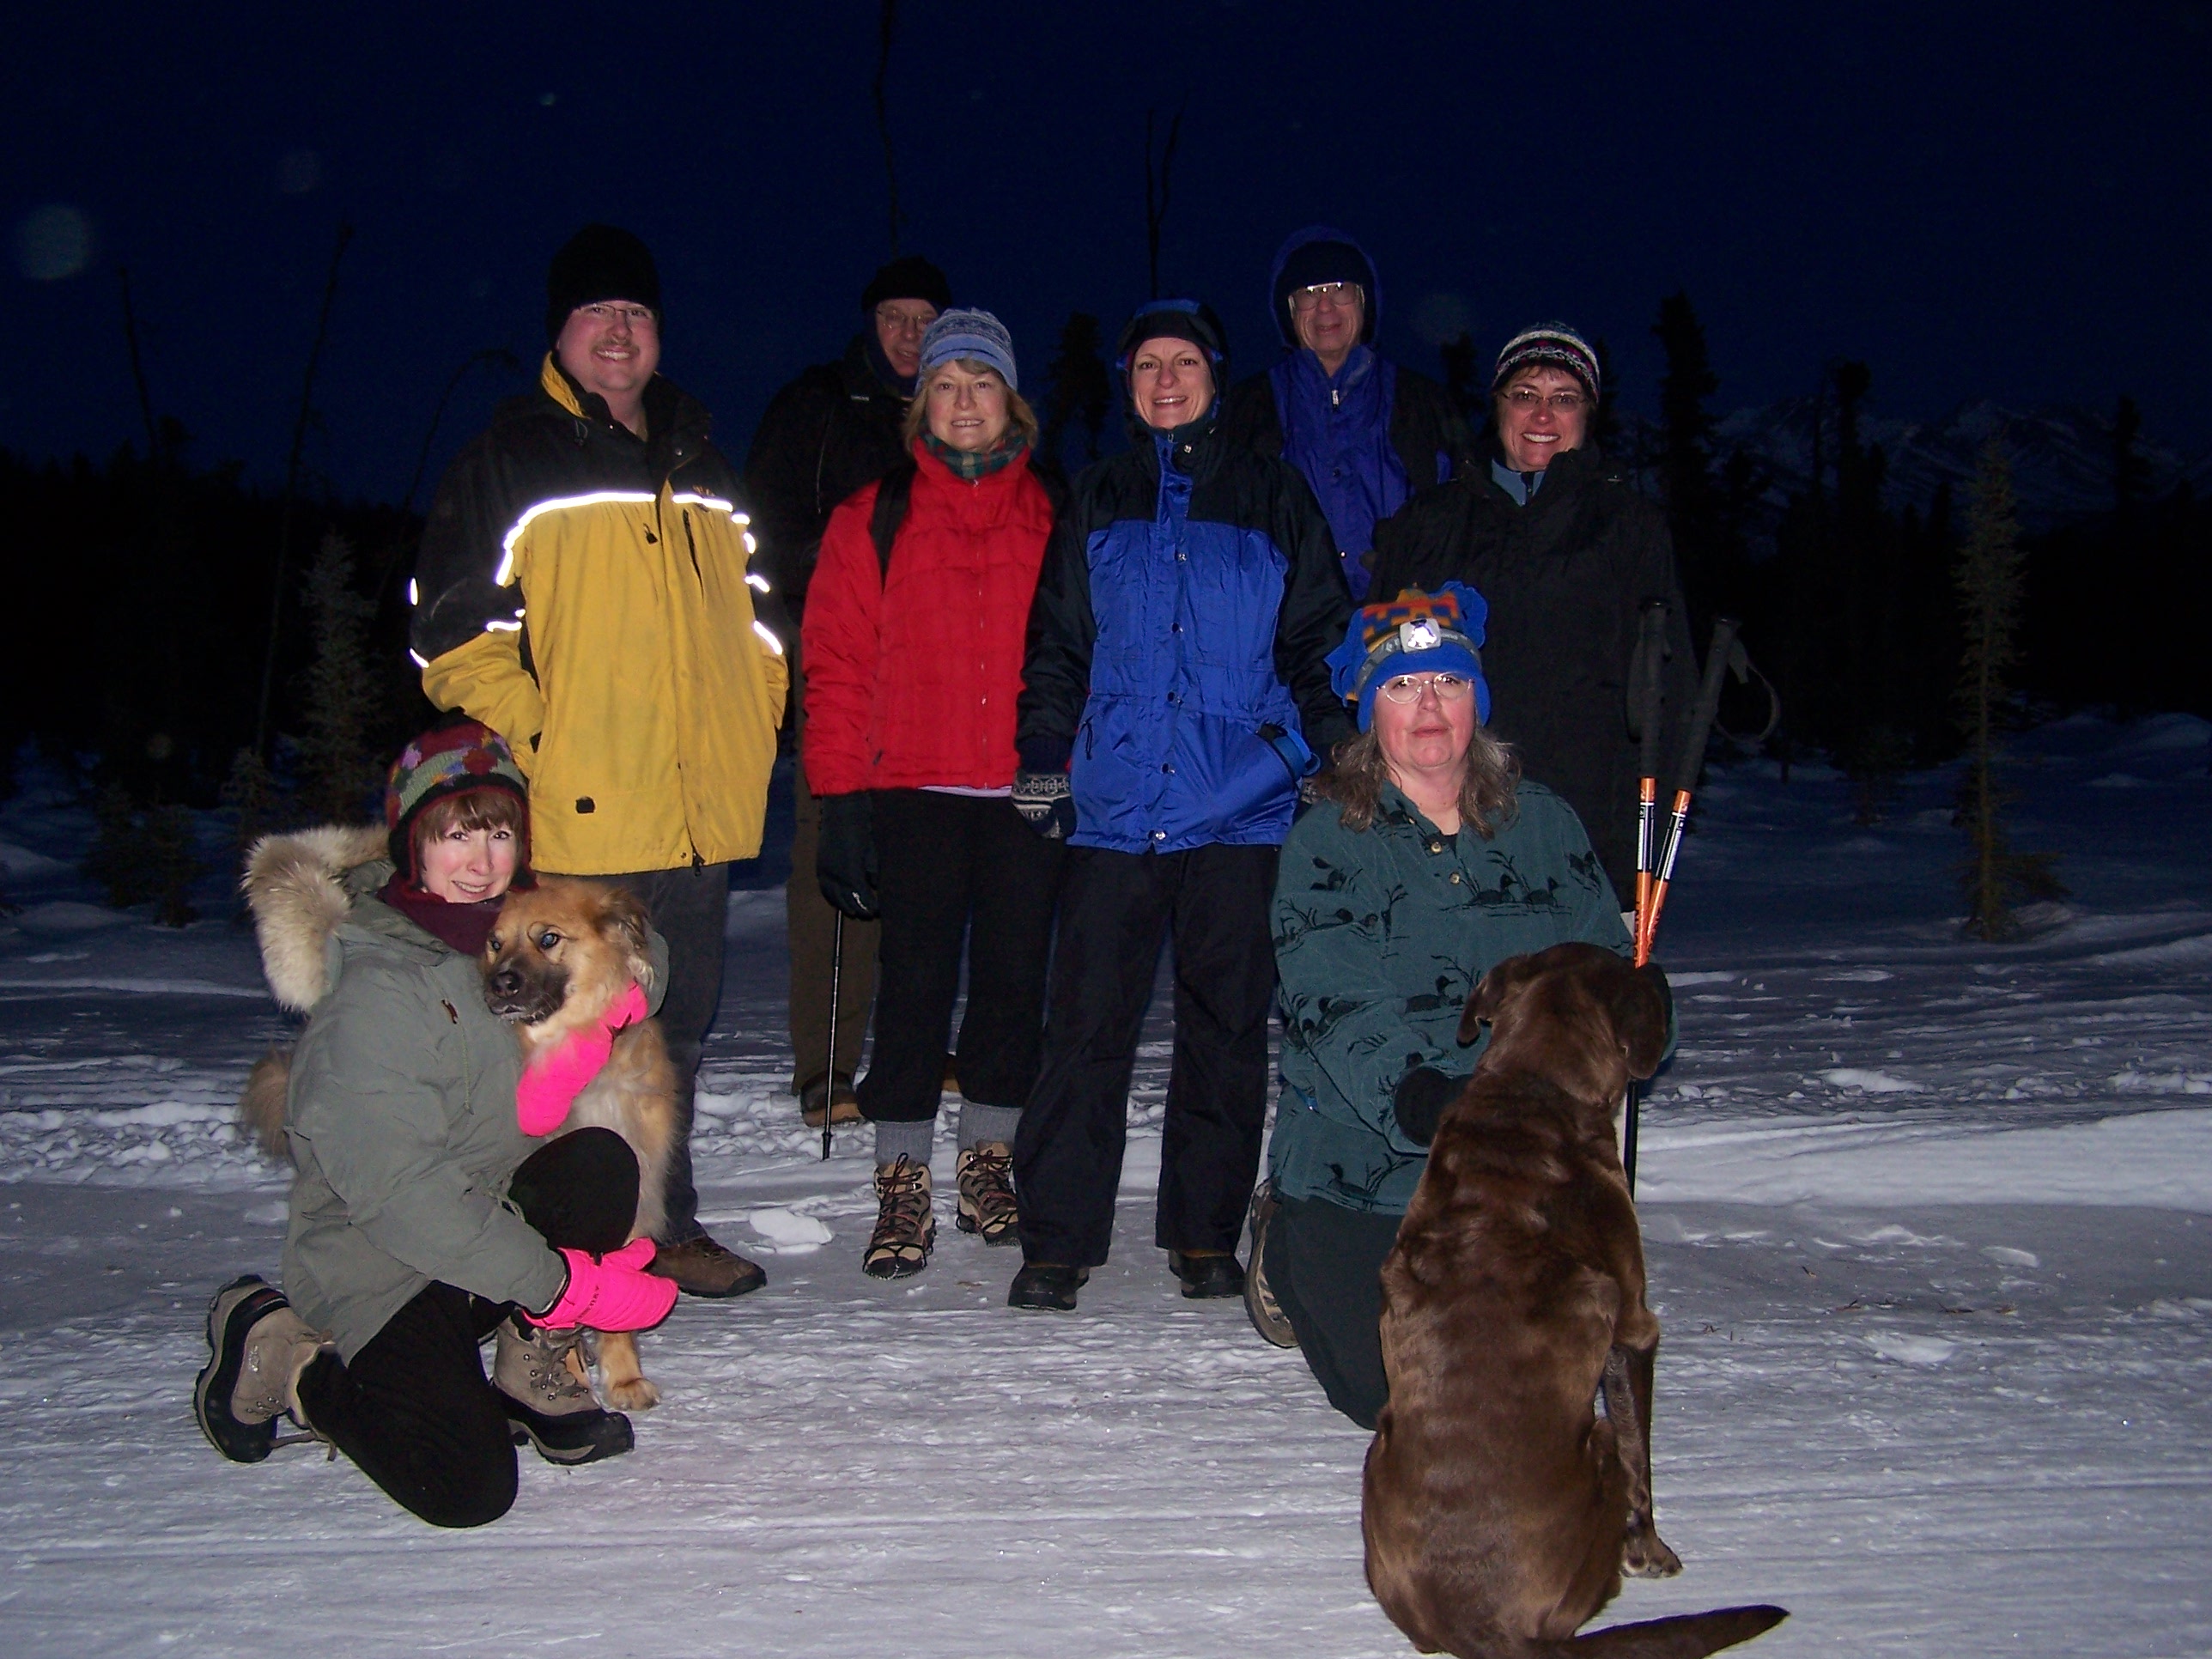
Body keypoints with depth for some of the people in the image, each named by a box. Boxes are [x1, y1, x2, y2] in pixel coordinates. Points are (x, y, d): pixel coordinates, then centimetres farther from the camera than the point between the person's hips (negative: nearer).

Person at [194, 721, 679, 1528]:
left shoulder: (505, 932, 2)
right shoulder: (374, 986, -21)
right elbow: (393, 1187, -26)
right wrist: (563, 1284, -27)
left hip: (493, 1214, 6)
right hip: (381, 1271, -6)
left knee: (600, 1161, -23)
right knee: (467, 1489, -18)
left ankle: (533, 1375, -3)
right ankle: (281, 1362, 7)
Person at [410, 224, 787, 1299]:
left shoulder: (698, 465, 18)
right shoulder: (509, 461, 1)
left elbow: (750, 609, 24)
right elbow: (455, 626, -4)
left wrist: (751, 729, 11)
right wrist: (527, 742, -13)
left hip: (700, 810, 6)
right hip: (577, 817, -5)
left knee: (677, 1026, 13)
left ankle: (666, 1228, 25)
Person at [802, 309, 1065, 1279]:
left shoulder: (1053, 516, 9)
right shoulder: (873, 519, 7)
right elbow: (838, 662, 3)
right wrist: (841, 797, -4)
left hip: (1027, 792, 1)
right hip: (912, 791, -1)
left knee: (1014, 974, 7)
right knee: (914, 980, 0)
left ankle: (989, 1157, 24)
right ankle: (902, 1181, 9)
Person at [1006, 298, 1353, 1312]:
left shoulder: (1272, 500, 10)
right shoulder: (1096, 503, 14)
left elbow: (1317, 643, 11)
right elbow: (1056, 643, 16)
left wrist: (1330, 756, -1)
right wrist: (1043, 751, 4)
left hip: (1241, 806, -1)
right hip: (1113, 804, 1)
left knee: (1225, 1027, 5)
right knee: (1086, 1022, -2)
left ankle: (1206, 1235, 17)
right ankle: (1057, 1238, 6)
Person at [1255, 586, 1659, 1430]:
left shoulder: (1546, 824, 6)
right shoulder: (1326, 840, -6)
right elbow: (1334, 1007, -18)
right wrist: (1418, 1101, -34)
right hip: (1361, 1163, -3)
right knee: (1397, 1397, -6)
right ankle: (1288, 1253, 24)